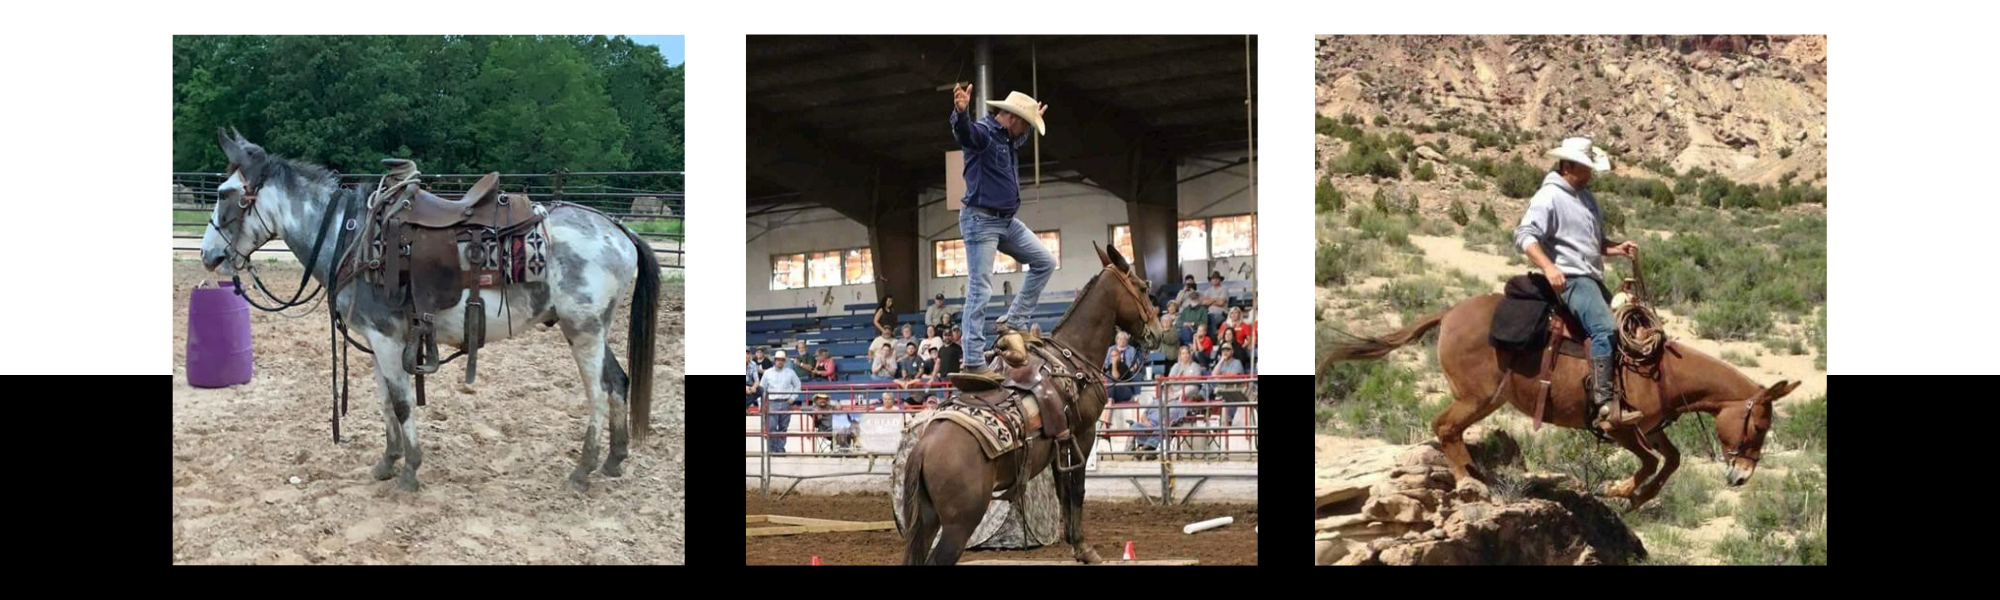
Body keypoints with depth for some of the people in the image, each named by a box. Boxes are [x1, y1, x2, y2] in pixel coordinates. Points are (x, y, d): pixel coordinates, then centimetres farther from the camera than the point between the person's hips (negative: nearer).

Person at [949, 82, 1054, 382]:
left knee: (1045, 262, 13)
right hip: (981, 220, -10)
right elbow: (964, 131, -39)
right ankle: (973, 362, -11)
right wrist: (960, 112, -59)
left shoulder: (1008, 139, 15)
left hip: (1007, 221, 10)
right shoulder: (982, 132, -13)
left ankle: (1012, 320, 17)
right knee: (980, 290, -10)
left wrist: (1035, 117, 53)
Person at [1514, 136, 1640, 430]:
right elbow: (1524, 235, -17)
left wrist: (1618, 247, 9)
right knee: (1605, 329, -28)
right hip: (1569, 278, -10)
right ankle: (1604, 405, -36)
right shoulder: (1549, 197, -7)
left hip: (1592, 278, 10)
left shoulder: (1586, 197, 20)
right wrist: (1548, 267, -30)